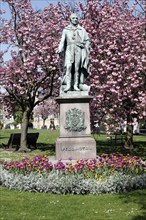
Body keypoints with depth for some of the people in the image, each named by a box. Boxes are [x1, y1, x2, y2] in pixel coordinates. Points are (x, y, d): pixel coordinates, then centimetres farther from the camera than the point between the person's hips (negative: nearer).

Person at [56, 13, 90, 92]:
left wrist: (86, 49, 0)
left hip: (79, 49, 1)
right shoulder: (66, 30, 17)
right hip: (69, 49, -1)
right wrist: (60, 49, -3)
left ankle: (76, 85, -2)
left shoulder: (82, 30, 17)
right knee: (69, 66, -18)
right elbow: (62, 41, 12)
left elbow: (87, 40, 14)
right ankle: (68, 85, -24)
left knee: (77, 68, -4)